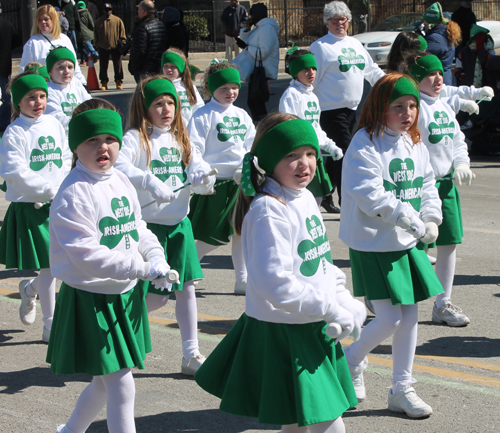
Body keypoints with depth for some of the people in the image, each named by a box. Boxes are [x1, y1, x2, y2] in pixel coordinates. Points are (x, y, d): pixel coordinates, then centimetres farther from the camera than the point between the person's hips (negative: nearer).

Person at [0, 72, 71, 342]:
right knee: (48, 265, -2)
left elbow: (66, 161, 13)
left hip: (57, 205, 5)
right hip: (29, 207, -5)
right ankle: (50, 326, 11)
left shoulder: (54, 125, 8)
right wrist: (51, 189, -17)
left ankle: (30, 289, 38)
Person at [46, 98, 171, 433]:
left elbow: (137, 228, 15)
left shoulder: (121, 182, 6)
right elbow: (87, 255, -26)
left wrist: (156, 255, -6)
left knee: (106, 381, 20)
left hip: (125, 293, 8)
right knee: (122, 386, -7)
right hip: (91, 298, -8)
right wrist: (143, 268, -26)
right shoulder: (74, 194, -20)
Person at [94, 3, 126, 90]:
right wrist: (97, 46, 7)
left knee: (118, 65, 3)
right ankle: (104, 82, 13)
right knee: (103, 66, 4)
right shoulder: (99, 22, 9)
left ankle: (119, 81, 14)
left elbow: (122, 34, 5)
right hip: (103, 48, 1)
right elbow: (96, 35, 13)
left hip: (115, 47, -1)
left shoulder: (118, 21, 3)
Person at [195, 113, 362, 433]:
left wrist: (340, 293, 6)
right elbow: (274, 283, -28)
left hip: (311, 326, 9)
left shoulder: (304, 197, 9)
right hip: (282, 332, -9)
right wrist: (331, 310, -23)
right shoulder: (269, 210, -21)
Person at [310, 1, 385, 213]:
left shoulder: (355, 44, 17)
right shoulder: (320, 46, -5)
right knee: (344, 156, -11)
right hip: (332, 110, -7)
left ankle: (326, 196, 27)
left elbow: (372, 70, 24)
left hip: (352, 108, 7)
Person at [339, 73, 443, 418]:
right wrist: (411, 219, -24)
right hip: (375, 245, -7)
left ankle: (402, 389, 21)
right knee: (390, 318, -9)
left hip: (409, 244, 7)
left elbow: (427, 185, 14)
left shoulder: (415, 144, 9)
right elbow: (371, 195, -22)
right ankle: (352, 361, 20)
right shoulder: (365, 144, -15)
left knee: (410, 315, 9)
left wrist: (431, 219, -4)